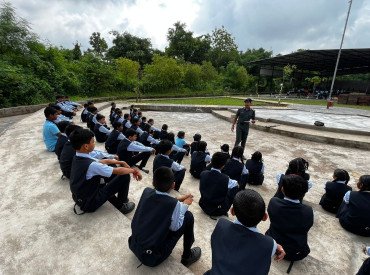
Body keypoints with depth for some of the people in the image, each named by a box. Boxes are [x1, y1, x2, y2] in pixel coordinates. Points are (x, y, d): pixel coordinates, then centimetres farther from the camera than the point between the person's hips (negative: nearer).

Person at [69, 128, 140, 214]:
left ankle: (115, 200, 26)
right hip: (89, 203, -8)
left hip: (80, 198, 9)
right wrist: (133, 170, -6)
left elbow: (102, 161, 9)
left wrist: (120, 162, 7)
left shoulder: (77, 158, -4)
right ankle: (122, 205, 12)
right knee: (125, 176, -11)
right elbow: (118, 171, -23)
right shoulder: (91, 165, -30)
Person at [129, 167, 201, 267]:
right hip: (153, 257, -5)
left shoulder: (146, 192, -8)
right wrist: (184, 205, 1)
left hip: (134, 246, 6)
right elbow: (175, 227, -8)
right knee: (188, 216, 1)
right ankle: (187, 256, 19)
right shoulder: (174, 204, -23)